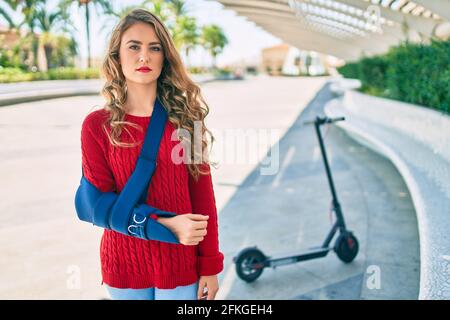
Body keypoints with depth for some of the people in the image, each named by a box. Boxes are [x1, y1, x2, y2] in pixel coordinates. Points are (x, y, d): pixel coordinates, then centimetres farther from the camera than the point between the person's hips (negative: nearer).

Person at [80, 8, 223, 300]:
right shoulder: (97, 125, -6)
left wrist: (210, 264, -5)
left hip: (180, 263, 0)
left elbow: (202, 194, -4)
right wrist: (166, 226, -18)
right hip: (125, 265, 0)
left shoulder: (184, 117, -4)